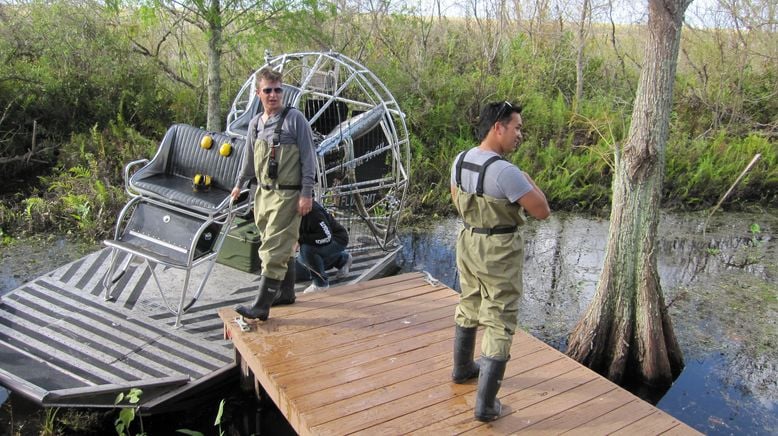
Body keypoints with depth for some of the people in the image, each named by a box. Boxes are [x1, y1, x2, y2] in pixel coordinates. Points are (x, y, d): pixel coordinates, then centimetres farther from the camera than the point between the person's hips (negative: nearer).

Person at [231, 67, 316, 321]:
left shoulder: (295, 118, -8)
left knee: (274, 250, -8)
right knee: (283, 247, 17)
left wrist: (307, 193, -14)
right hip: (263, 193, 6)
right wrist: (239, 184, 34)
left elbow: (308, 157, -9)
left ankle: (261, 307, -5)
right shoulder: (255, 124, 10)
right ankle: (286, 293, 30)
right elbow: (250, 158, 24)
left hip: (287, 195, -6)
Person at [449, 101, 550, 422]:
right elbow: (542, 212, -18)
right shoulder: (505, 171, -26)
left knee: (468, 307, 26)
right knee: (499, 324, 3)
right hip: (500, 252, -7)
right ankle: (486, 404, 9)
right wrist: (529, 181, -3)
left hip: (468, 243, 8)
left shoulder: (460, 160, -2)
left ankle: (462, 368, 47)